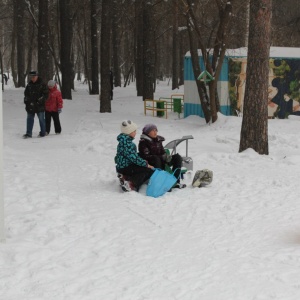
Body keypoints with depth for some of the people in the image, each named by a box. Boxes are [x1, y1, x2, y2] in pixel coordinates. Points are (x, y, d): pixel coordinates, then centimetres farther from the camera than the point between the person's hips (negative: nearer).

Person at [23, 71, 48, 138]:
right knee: (30, 119, 3)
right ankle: (28, 133, 6)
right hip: (30, 106, 4)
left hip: (39, 106, -4)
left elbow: (46, 94, -4)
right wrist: (26, 101, 3)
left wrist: (40, 100, -16)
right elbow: (26, 94, 19)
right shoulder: (29, 85, 11)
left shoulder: (42, 85, -3)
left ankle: (42, 133, 15)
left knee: (41, 119, 5)